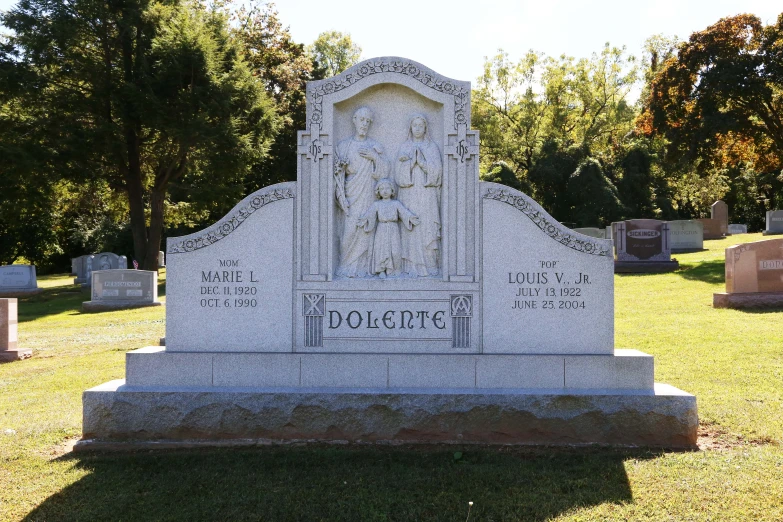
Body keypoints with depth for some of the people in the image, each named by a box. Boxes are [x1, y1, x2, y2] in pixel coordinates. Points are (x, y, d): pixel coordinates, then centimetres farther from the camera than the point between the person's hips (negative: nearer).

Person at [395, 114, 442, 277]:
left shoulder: (432, 147, 9)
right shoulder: (404, 147, 12)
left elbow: (436, 169, -4)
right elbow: (401, 173, 1)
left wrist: (418, 158, -11)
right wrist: (411, 160, -14)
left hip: (427, 195, -1)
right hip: (409, 195, 1)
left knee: (427, 228, -6)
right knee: (411, 228, -5)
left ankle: (429, 265, -2)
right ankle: (413, 266, -2)